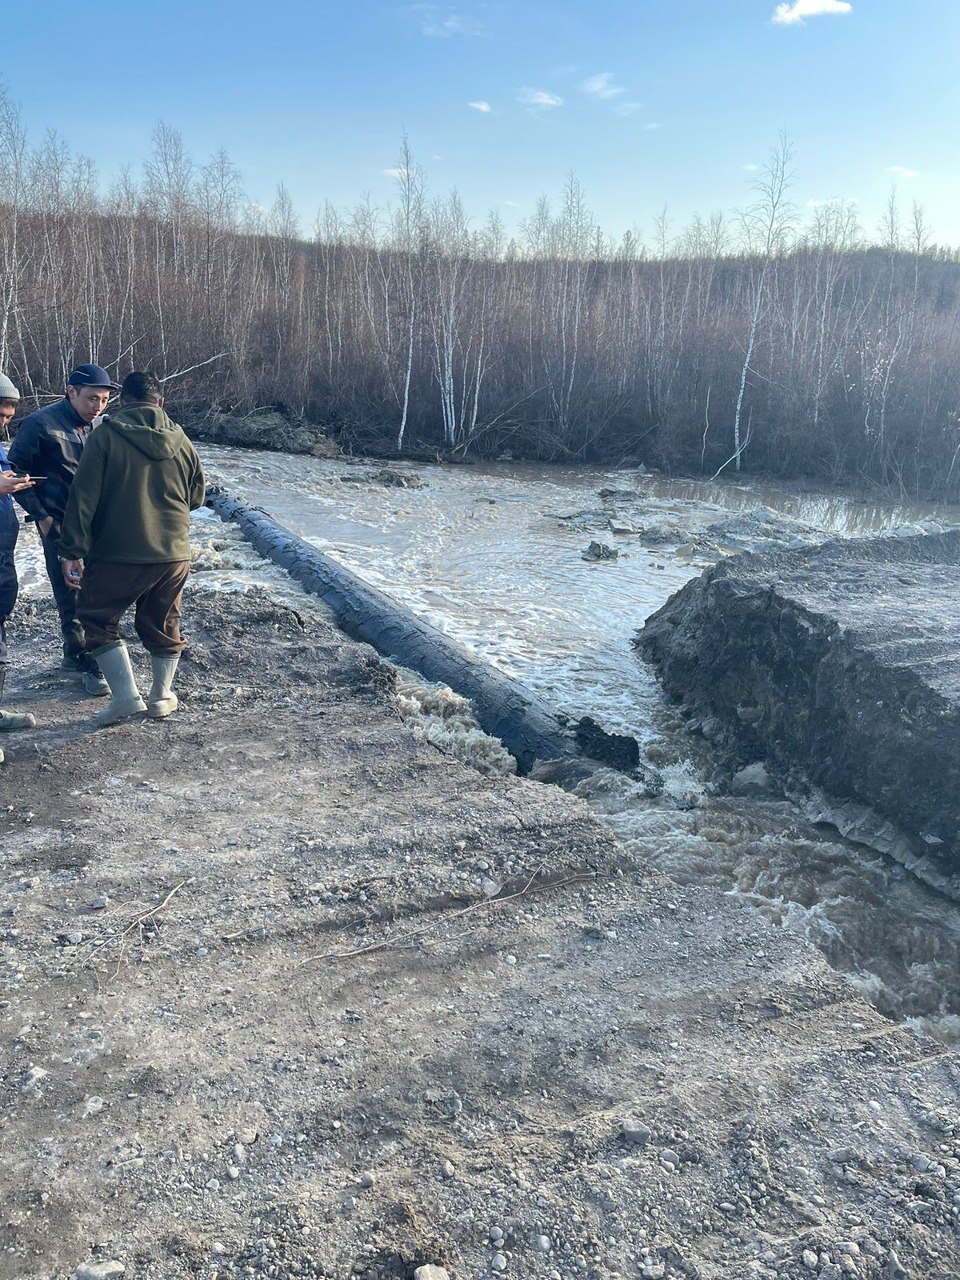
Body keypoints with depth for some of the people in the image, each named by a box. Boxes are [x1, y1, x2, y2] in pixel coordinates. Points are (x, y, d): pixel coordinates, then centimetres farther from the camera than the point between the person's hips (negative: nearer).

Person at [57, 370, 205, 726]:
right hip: (174, 554, 4)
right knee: (163, 625, 18)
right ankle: (162, 696, 26)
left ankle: (125, 695, 1)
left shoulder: (106, 435, -7)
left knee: (98, 620, 11)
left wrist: (72, 550, -9)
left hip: (118, 554, -4)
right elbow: (196, 497, 14)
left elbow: (83, 497, -11)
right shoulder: (181, 441, 4)